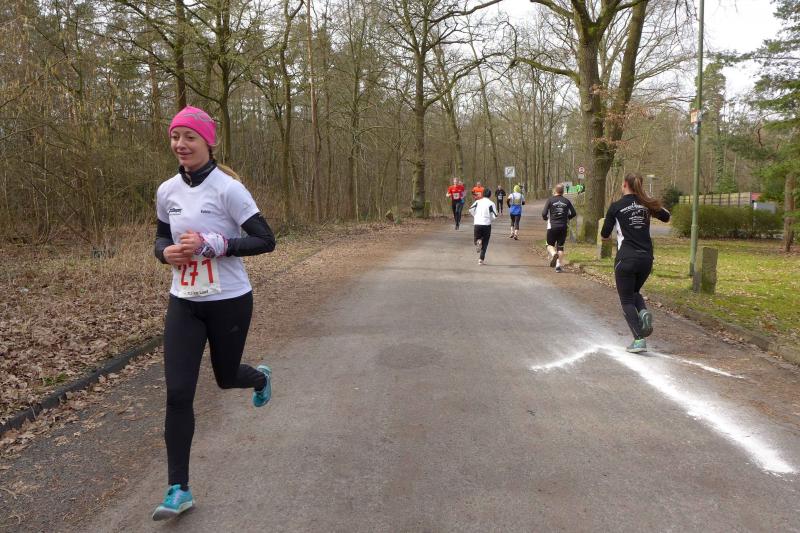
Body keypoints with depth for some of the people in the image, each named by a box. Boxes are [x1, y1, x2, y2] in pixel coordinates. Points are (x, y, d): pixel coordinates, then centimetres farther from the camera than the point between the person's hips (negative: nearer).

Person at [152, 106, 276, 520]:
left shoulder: (228, 188, -14)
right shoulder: (166, 191, 2)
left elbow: (266, 241, -15)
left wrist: (211, 244, -24)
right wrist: (166, 252, -7)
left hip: (228, 301, -4)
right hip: (184, 303, 4)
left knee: (226, 377, 16)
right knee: (178, 393, -3)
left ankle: (261, 377, 54)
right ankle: (178, 489, 9)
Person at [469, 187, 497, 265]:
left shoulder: (478, 201, 6)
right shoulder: (491, 203, -2)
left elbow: (470, 209, -5)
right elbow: (494, 216, -8)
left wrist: (475, 216, 11)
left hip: (477, 224, 2)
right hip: (487, 224, -1)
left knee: (476, 239, 19)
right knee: (485, 243, 8)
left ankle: (478, 241, -18)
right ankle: (481, 260, 1)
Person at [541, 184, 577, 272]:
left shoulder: (550, 200, -2)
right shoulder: (566, 201, 6)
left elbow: (544, 213, -8)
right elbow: (573, 213, 6)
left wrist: (546, 218, 13)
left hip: (552, 226, -2)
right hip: (563, 227, 2)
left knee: (550, 244, 11)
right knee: (560, 247, 9)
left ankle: (553, 254, -21)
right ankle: (558, 265, 3)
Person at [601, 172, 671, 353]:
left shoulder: (616, 206, -4)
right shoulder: (646, 204, 7)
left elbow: (604, 234, 0)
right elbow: (666, 217, 22)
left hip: (626, 259, -4)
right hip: (646, 258, 4)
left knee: (627, 300, 4)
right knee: (634, 291, 25)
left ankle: (639, 340, -9)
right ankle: (643, 312, -7)